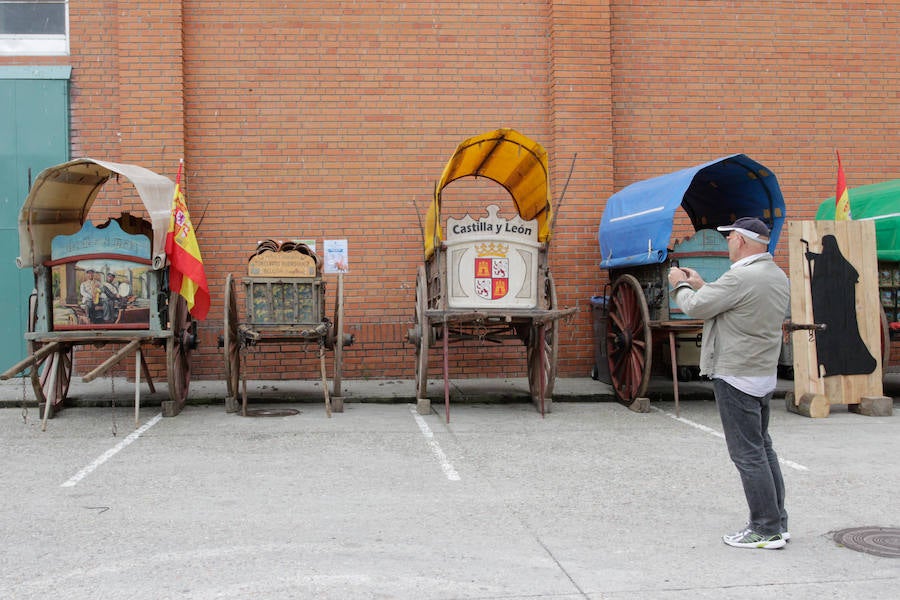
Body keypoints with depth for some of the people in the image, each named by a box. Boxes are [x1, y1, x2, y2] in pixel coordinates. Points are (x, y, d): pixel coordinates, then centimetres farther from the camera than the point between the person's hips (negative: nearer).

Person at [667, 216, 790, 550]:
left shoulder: (741, 277, -20)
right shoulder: (778, 277, 11)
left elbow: (696, 308, -13)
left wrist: (680, 285, 6)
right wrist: (700, 285, 21)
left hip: (736, 377, -10)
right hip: (764, 375, 10)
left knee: (748, 453, -4)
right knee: (762, 448, 16)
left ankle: (766, 530, 1)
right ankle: (777, 523, 22)